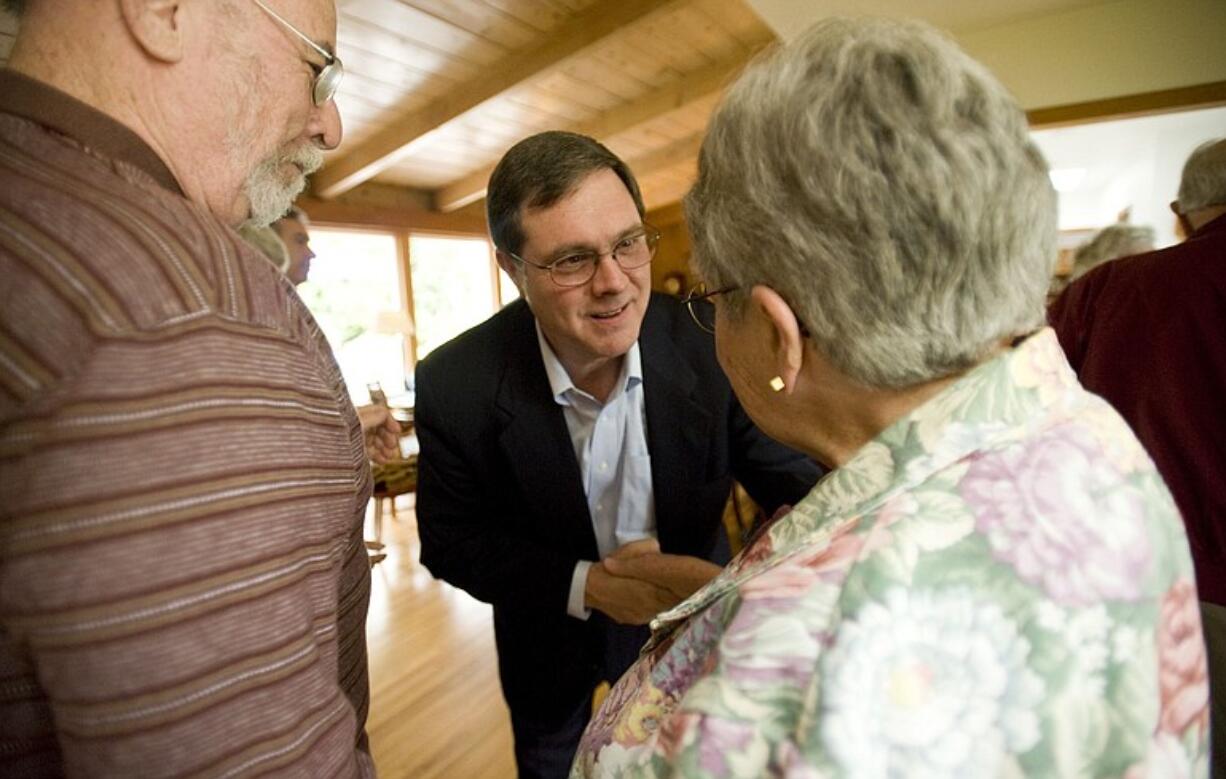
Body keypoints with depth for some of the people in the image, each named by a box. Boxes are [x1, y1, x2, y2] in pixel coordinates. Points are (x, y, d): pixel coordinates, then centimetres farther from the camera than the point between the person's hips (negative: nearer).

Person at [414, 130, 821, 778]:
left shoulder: (711, 343, -26)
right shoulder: (454, 385, -26)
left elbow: (788, 477, -18)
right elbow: (450, 542, -16)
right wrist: (586, 584, -29)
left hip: (686, 616, 1)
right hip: (548, 641, 1)